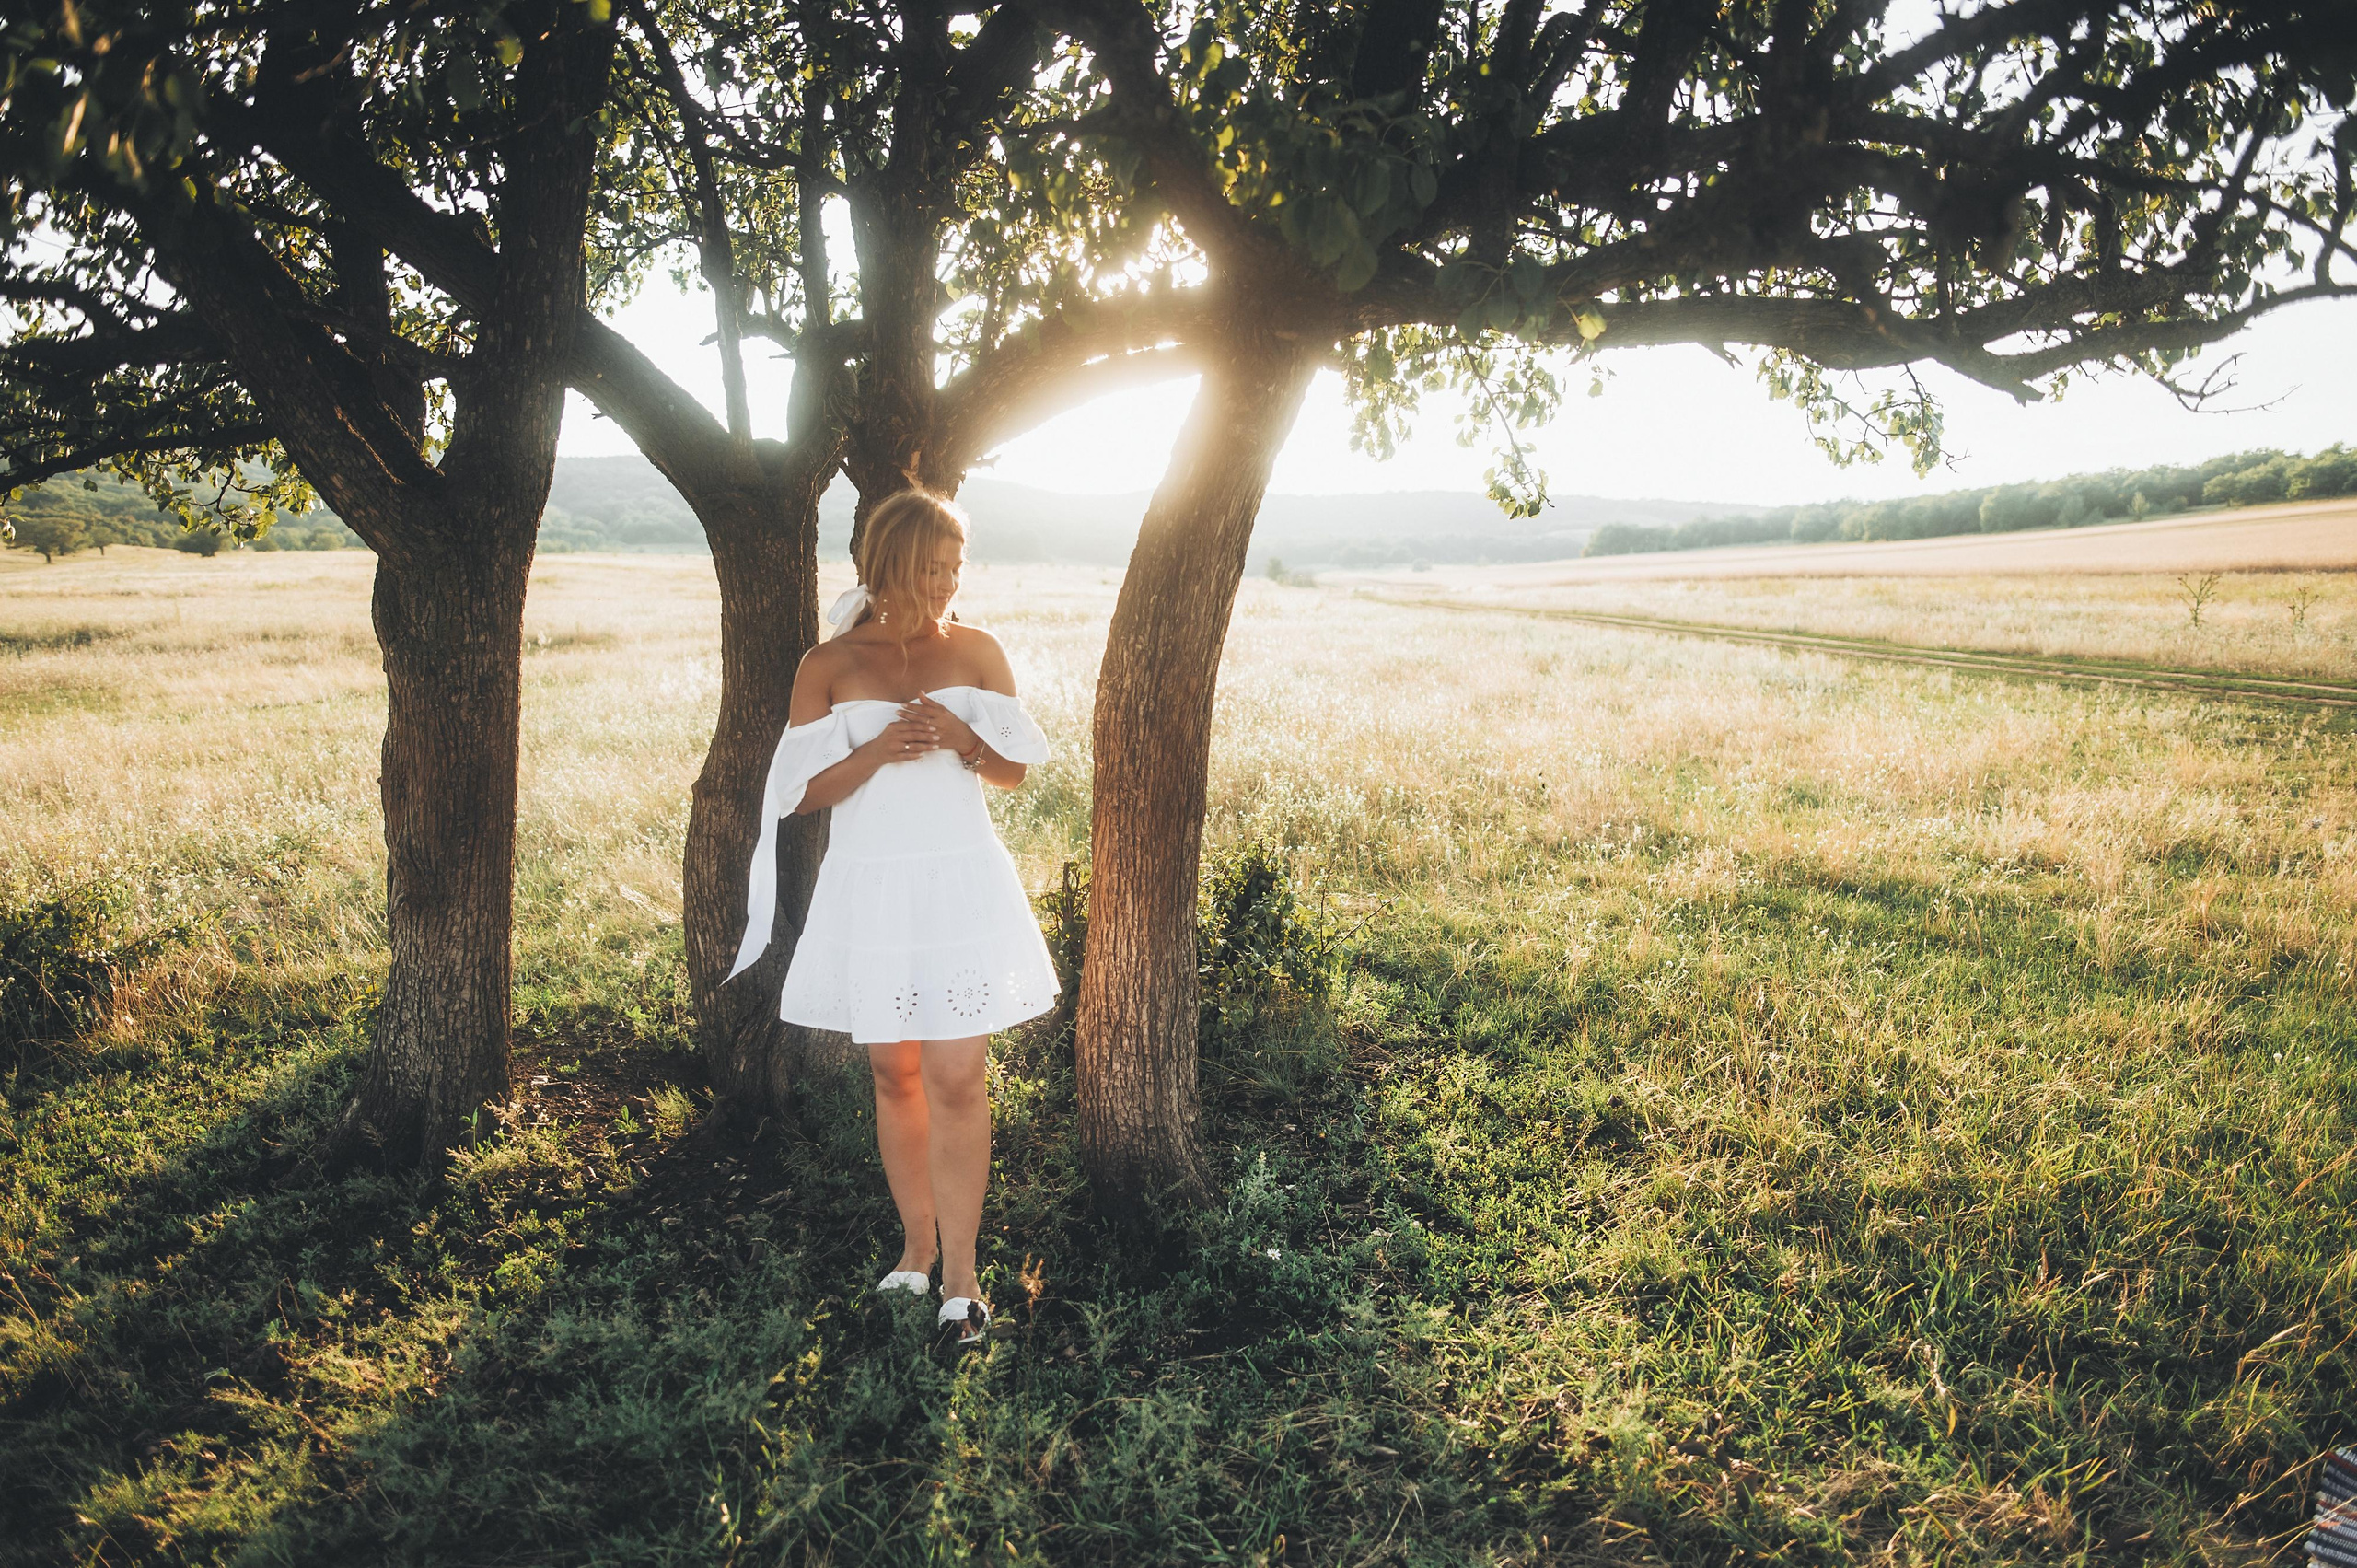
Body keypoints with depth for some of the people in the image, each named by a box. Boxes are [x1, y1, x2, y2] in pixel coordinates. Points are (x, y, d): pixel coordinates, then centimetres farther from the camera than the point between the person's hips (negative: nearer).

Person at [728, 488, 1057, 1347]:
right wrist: (877, 750, -19)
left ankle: (960, 1272, 4)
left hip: (961, 883, -1)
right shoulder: (828, 665, 1)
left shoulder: (976, 651, 4)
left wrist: (963, 738, -13)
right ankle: (917, 1244, 28)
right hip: (870, 890, 1)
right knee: (895, 1076, 11)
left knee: (956, 1078, -6)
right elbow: (804, 791, -1)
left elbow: (1015, 770, 7)